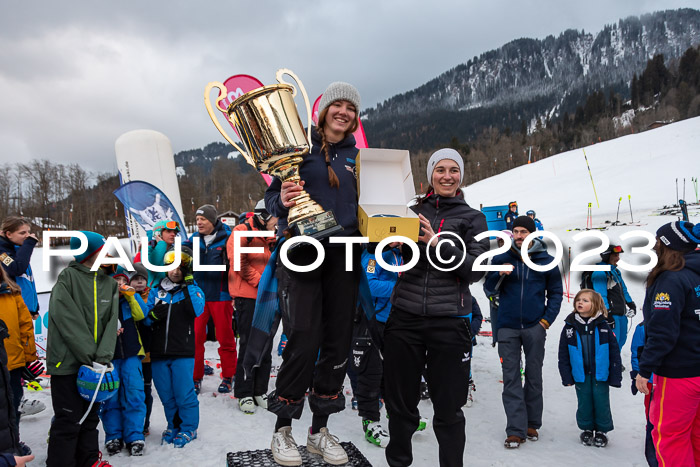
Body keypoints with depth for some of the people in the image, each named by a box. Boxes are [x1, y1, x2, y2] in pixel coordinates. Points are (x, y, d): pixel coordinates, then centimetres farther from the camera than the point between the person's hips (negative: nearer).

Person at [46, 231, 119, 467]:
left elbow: (111, 322, 1)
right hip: (68, 361, -6)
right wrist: (91, 356, -19)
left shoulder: (109, 283, 8)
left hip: (95, 363, 6)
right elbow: (68, 322, -16)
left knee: (90, 417, 16)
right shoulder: (68, 278, -8)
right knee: (69, 420, -1)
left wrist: (103, 357, -13)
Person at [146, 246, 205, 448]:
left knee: (184, 393, -2)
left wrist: (189, 284, -18)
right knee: (166, 395, 12)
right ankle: (174, 426, 29)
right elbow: (145, 319, 12)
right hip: (158, 353, 4)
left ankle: (188, 428, 15)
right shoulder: (156, 291, 12)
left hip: (183, 352, -4)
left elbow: (198, 310, -17)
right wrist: (153, 315, -10)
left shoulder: (192, 290, 4)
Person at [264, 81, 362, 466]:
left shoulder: (357, 158, 15)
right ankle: (282, 428, 11)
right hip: (301, 254, -4)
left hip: (343, 257, 5)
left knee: (337, 344, 6)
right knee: (303, 343, -10)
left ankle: (320, 430, 22)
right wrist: (282, 202, -21)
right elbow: (272, 196, 1)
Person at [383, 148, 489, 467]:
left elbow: (476, 270, -4)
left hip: (449, 321, -1)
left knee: (448, 408, 5)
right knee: (400, 402, 11)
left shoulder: (472, 218, 7)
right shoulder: (413, 211, 11)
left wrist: (437, 243, -16)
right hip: (404, 316, 2)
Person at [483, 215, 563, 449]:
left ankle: (532, 424, 25)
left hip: (534, 327, 0)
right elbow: (489, 287, 3)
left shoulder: (546, 260, 2)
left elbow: (555, 291, 8)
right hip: (507, 327, 0)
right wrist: (500, 274, -17)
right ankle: (516, 430, 3)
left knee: (534, 376, 10)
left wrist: (547, 319, -1)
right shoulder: (501, 258, 2)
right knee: (511, 378, -1)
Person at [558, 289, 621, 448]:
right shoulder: (570, 327, -2)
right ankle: (586, 429, 28)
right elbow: (563, 354, 2)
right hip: (581, 374, 1)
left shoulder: (603, 326, -5)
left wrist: (615, 376, -3)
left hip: (600, 374, -1)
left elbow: (614, 352, -1)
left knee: (601, 403, 6)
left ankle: (602, 431, 25)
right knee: (584, 403, 10)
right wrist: (566, 375, 0)